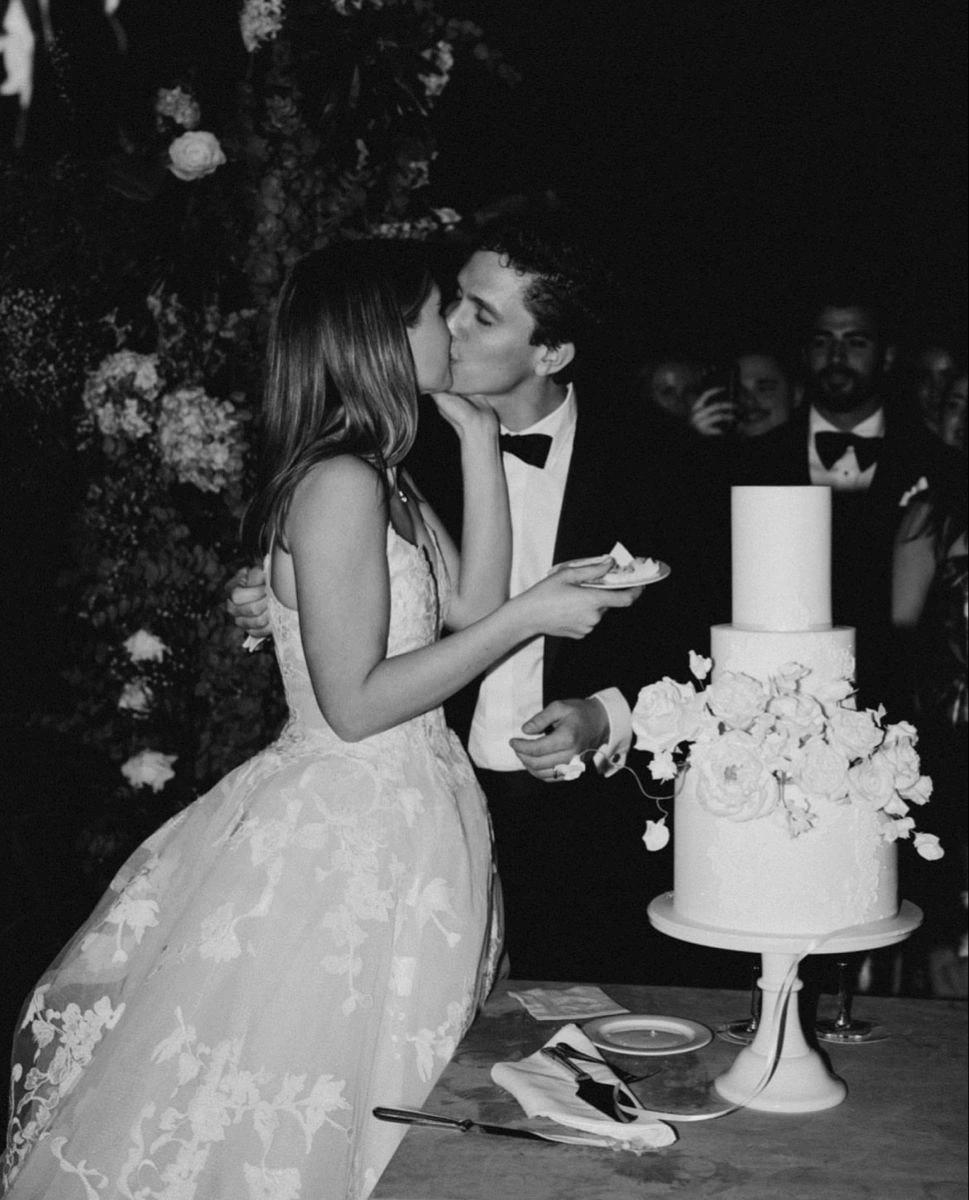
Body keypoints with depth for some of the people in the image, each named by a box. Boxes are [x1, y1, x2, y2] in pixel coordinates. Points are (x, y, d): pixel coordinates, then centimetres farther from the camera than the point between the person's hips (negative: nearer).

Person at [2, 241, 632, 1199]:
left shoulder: (380, 477, 10)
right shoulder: (341, 482, -19)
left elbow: (470, 603, 5)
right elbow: (356, 701, -20)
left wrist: (478, 440, 5)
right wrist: (529, 617, -17)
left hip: (396, 821, 9)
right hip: (351, 836, -9)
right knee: (288, 1117, 3)